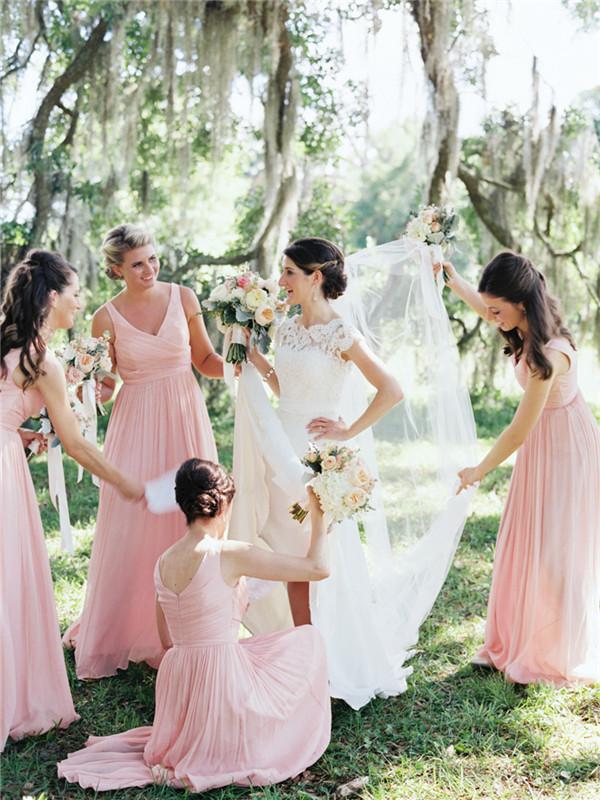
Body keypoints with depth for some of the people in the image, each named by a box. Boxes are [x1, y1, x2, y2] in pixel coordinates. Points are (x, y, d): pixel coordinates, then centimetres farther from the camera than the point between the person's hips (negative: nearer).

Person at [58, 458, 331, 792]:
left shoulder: (164, 562, 4)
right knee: (309, 639, 15)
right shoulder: (230, 555, -16)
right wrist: (318, 517, 3)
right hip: (222, 683, -7)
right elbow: (318, 568, -12)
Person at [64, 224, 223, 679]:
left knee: (190, 521, 5)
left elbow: (205, 360, 7)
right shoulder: (107, 318, -3)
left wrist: (230, 361, -12)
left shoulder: (183, 298, 0)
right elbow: (103, 387, 5)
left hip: (185, 420, 2)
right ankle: (128, 631, 20)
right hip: (136, 424, -1)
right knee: (131, 526, 1)